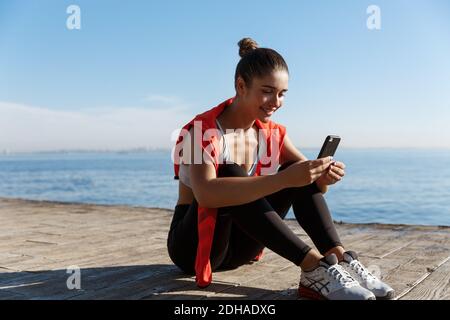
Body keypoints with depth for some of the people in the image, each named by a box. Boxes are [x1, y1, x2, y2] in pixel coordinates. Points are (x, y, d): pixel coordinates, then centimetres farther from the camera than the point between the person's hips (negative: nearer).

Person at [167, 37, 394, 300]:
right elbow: (206, 193, -40)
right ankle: (314, 266, -36)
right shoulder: (202, 131, -21)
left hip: (239, 245, 5)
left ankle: (341, 258, -26)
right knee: (230, 174, -34)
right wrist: (284, 178, -46)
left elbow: (311, 185, -4)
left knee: (299, 175, -13)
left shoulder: (272, 133, -1)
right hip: (192, 246, -5)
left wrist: (325, 177, -29)